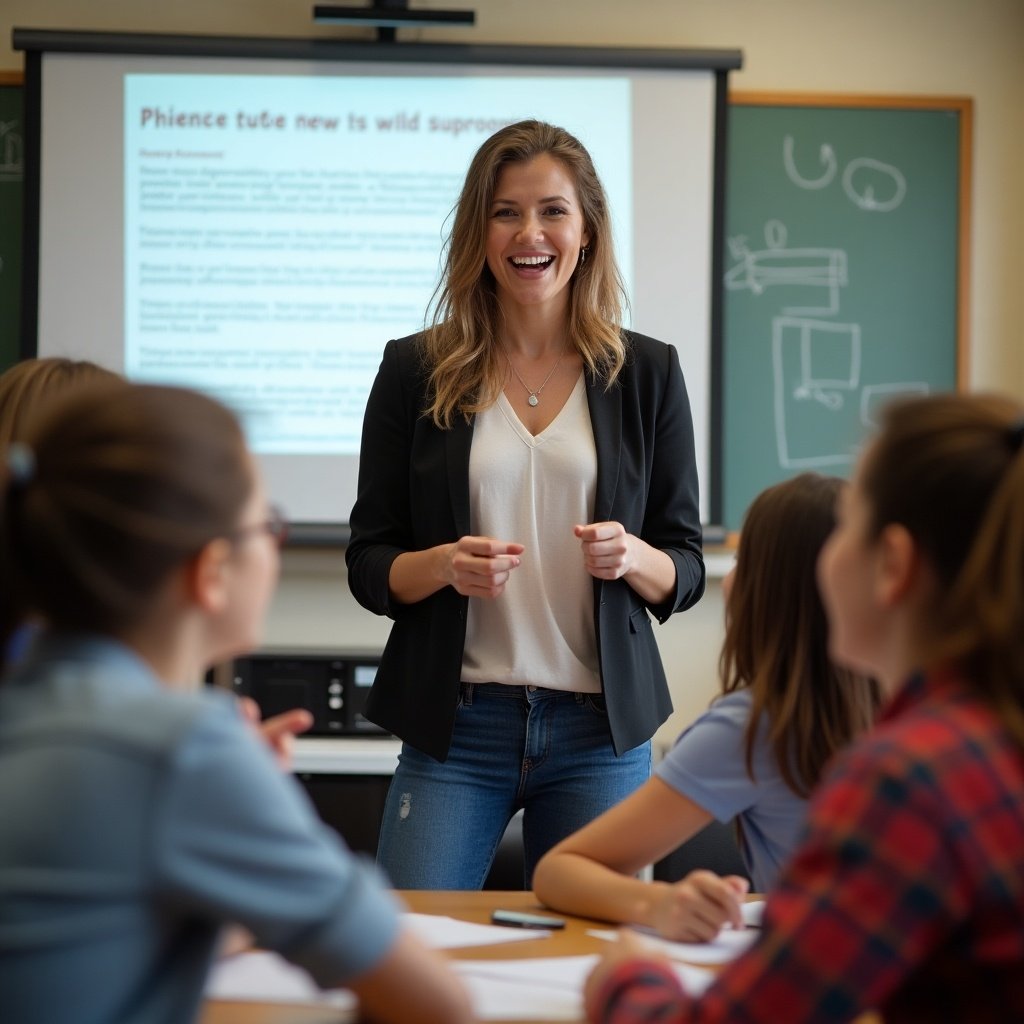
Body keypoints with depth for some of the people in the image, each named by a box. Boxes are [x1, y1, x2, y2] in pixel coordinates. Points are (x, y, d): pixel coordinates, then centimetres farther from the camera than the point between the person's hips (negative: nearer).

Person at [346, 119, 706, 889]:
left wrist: (631, 556, -14)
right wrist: (444, 565, -16)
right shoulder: (416, 371, 3)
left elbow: (686, 572, 7)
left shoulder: (647, 372, 5)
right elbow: (368, 566, 4)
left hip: (601, 732, 1)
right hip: (456, 727, -1)